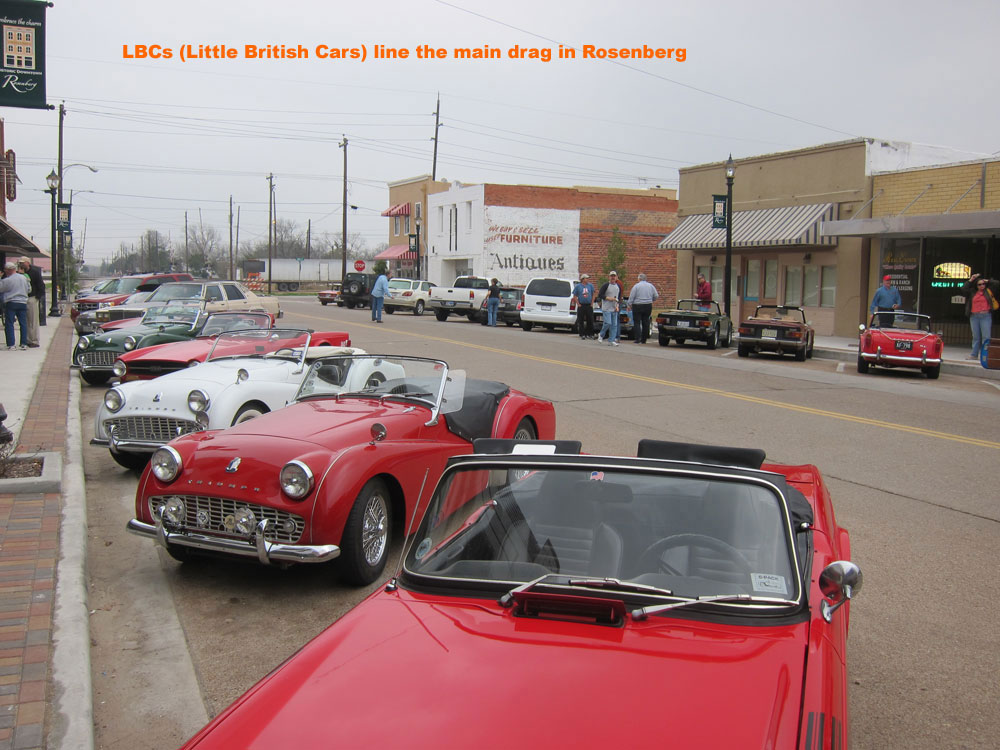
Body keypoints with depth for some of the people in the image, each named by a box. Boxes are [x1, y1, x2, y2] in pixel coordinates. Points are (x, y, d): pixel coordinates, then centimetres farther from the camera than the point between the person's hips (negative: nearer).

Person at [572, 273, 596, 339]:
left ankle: (590, 334, 11)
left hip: (589, 306, 2)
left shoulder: (590, 285, 6)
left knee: (590, 320, 2)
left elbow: (593, 295, 12)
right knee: (581, 321, 0)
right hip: (581, 306, -2)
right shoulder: (578, 286, 0)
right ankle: (582, 334, 7)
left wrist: (592, 304, 4)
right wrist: (578, 304, -4)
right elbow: (575, 296, 3)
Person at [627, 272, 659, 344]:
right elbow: (656, 296, 9)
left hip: (637, 306, -4)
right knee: (645, 323, 9)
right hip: (648, 306, 4)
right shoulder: (651, 286, 6)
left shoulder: (636, 286, -6)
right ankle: (644, 339, 10)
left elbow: (631, 297, -7)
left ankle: (638, 338, -12)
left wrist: (629, 305, 3)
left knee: (637, 323, -1)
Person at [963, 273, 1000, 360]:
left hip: (986, 316, -3)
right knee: (976, 336, 9)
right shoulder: (972, 292, 12)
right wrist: (971, 280, 7)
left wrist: (988, 281, 8)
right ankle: (974, 354, 13)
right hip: (974, 316, 3)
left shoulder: (989, 291, 5)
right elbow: (964, 289, 9)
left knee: (986, 336, -7)